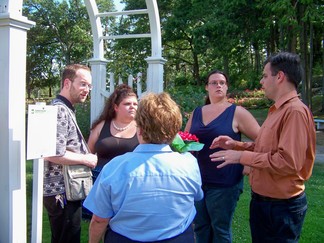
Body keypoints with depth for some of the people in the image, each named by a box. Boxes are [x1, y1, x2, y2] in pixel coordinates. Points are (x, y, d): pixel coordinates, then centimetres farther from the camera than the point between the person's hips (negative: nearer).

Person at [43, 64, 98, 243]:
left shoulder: (66, 110, 15)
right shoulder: (59, 110, -17)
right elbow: (54, 154, -26)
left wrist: (85, 157, 11)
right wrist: (86, 159, -14)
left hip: (67, 190, 10)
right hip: (62, 193, -10)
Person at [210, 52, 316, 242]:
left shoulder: (295, 111, -22)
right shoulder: (278, 110, 11)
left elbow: (288, 162, -29)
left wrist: (242, 157, -21)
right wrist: (236, 145, 3)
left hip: (282, 206, -9)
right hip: (262, 201, 9)